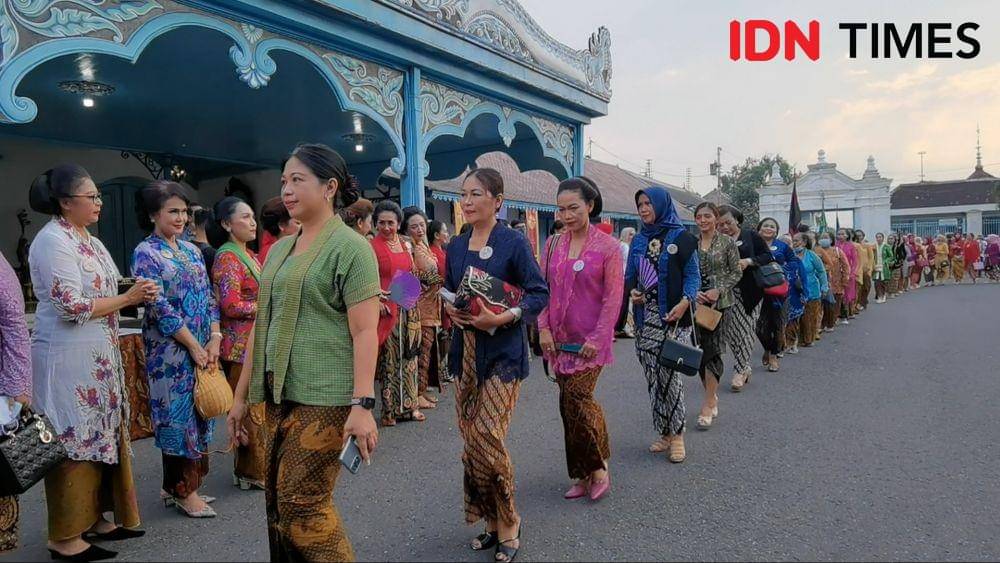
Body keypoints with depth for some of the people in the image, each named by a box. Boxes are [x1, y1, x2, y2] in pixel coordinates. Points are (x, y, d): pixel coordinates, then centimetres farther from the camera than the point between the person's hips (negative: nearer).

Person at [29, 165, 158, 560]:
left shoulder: (89, 241, 13)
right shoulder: (53, 241, -14)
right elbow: (71, 306, -20)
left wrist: (134, 295, 4)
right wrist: (128, 299, -15)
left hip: (98, 357, 9)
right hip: (68, 359, -9)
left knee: (101, 436, 14)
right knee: (75, 443, -1)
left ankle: (95, 519, 26)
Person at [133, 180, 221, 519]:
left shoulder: (192, 250, 13)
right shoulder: (146, 254, -7)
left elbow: (208, 297, 9)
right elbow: (159, 306, -14)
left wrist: (214, 339, -3)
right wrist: (194, 345, -15)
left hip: (202, 348, 7)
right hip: (171, 351, -7)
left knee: (198, 412, 10)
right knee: (179, 413, 0)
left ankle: (180, 484, 23)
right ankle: (183, 489, 13)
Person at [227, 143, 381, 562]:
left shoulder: (349, 247, -8)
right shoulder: (279, 249, 14)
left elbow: (365, 331, -14)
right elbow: (263, 326, 18)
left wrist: (362, 404, -21)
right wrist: (241, 394, 18)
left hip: (324, 397, -7)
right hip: (278, 394, 8)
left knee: (303, 504, -4)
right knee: (278, 503, 12)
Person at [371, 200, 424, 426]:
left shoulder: (405, 245, 12)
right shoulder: (372, 246, -6)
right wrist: (377, 301, -21)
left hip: (409, 308, 6)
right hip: (387, 308, -6)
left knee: (409, 356, 10)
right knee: (389, 358, -1)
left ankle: (410, 404, 20)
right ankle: (390, 409, 9)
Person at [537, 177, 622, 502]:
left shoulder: (607, 247, -5)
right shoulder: (554, 246, 7)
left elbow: (613, 297, -9)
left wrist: (597, 338, -14)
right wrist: (544, 328, -1)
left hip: (590, 340, -5)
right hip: (559, 339, 5)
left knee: (577, 399, -11)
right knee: (570, 404, 8)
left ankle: (598, 469, 10)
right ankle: (585, 475, 21)